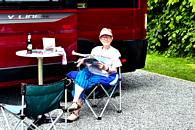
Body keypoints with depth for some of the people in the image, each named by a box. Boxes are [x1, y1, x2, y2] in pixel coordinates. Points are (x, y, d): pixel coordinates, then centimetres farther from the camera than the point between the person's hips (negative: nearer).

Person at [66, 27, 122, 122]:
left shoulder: (115, 52, 6)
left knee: (84, 82, -30)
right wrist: (83, 61, -5)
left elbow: (114, 70, -1)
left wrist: (105, 67, -20)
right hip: (91, 72, 4)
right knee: (81, 74, -30)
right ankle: (76, 102, -37)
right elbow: (89, 64, 16)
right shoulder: (95, 49, 20)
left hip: (105, 76, -4)